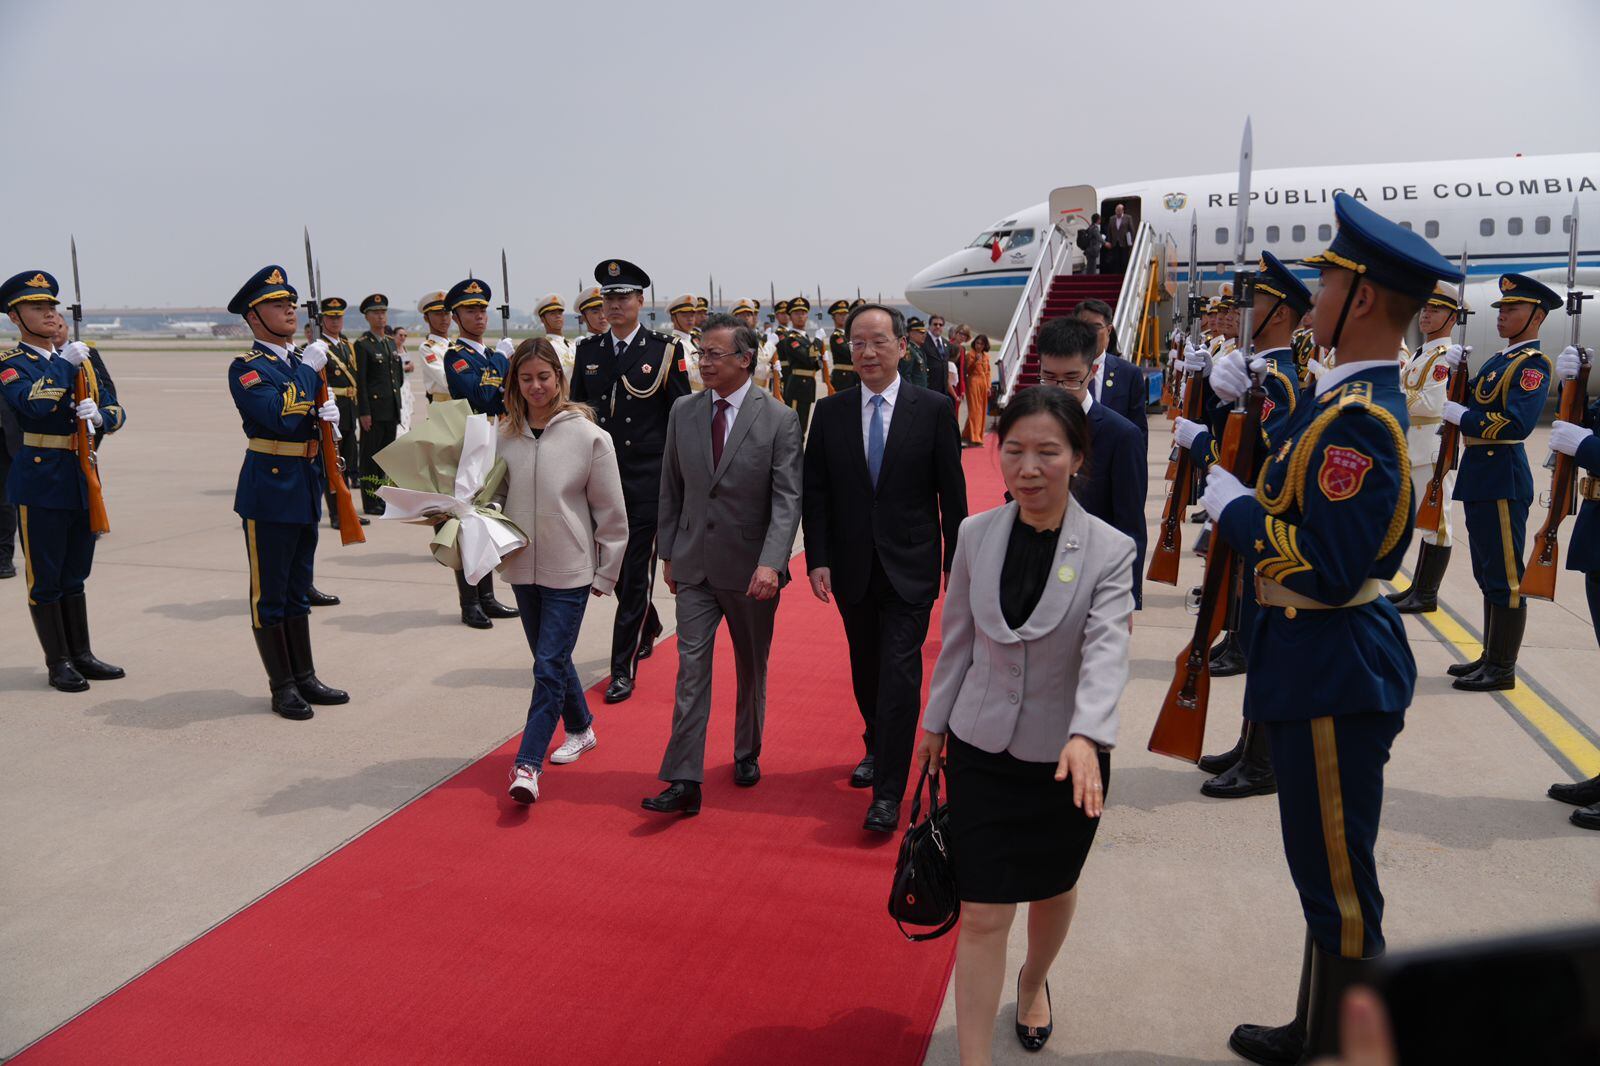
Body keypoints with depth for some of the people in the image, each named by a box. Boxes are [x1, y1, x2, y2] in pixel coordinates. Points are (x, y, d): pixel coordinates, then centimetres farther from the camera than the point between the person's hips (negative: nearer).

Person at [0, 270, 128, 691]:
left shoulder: (82, 358, 12)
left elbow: (116, 410, 7)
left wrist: (99, 415, -14)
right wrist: (64, 363, -20)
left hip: (81, 477, 5)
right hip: (40, 480, -5)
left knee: (74, 573, 14)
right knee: (45, 577, 3)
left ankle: (81, 654, 22)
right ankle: (58, 662, 12)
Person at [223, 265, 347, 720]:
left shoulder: (303, 361, 14)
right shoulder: (248, 368, -11)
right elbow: (279, 417, -26)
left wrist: (329, 412, 0)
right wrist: (309, 369, -18)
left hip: (306, 488, 8)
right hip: (269, 489, -8)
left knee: (298, 590, 16)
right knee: (270, 593, 3)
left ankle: (305, 677, 24)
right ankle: (282, 687, 11)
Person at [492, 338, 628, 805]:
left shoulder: (588, 436, -10)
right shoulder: (504, 436, 1)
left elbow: (611, 513, -6)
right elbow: (495, 495, 12)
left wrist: (606, 573, -3)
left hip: (569, 572, -5)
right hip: (522, 567, 5)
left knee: (549, 666, -6)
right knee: (551, 661, 18)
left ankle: (528, 763, -2)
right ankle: (580, 728, 40)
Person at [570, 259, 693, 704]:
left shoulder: (666, 350, -3)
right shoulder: (588, 349, 8)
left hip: (647, 479, -4)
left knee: (636, 572, -2)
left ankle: (624, 668, 5)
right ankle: (648, 627, 41)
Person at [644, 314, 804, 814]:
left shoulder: (779, 420, -9)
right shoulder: (683, 413, 2)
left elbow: (787, 499, -14)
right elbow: (671, 490, 10)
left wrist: (771, 563, -26)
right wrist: (669, 552, 8)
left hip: (751, 569, -2)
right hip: (694, 566, 2)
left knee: (752, 669, 15)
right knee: (691, 668, -3)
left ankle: (747, 754, 36)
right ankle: (684, 780, -2)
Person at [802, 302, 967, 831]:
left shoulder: (934, 409, -5)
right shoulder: (830, 412, 2)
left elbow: (952, 492, -2)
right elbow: (815, 493, 3)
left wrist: (955, 563, -2)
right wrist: (818, 559, -4)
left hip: (910, 568, -3)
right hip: (852, 567, 3)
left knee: (899, 674, -7)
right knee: (866, 670, 18)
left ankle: (888, 792, 0)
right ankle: (877, 748, 42)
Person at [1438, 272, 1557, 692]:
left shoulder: (1533, 364, -12)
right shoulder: (1499, 359, 17)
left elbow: (1517, 422, -24)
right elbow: (1472, 401, 18)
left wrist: (1460, 415, -20)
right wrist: (1456, 370, 4)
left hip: (1503, 478, -10)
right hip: (1480, 474, 10)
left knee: (1504, 576, -2)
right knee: (1488, 574, 16)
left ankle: (1503, 669, 5)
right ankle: (1490, 657, 26)